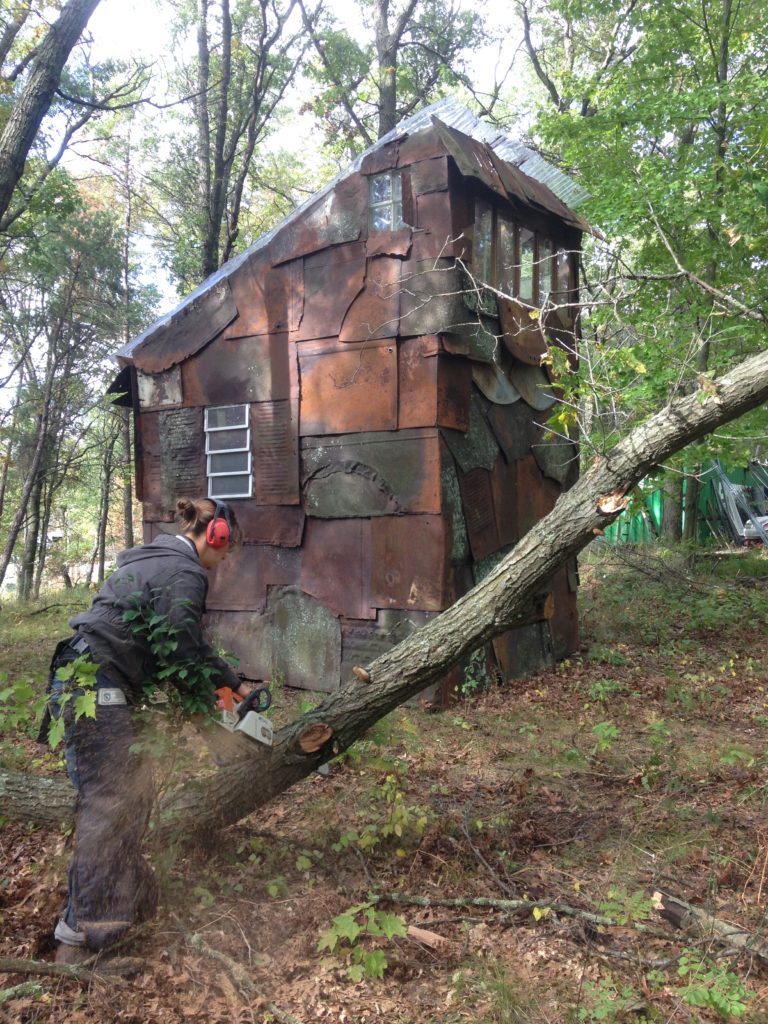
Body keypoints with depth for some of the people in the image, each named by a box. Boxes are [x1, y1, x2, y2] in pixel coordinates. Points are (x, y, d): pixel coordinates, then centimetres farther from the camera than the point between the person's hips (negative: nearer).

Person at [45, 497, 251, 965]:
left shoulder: (161, 559, 19)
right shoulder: (184, 572, -13)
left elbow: (189, 642, 24)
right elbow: (177, 654, -15)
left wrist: (236, 684, 23)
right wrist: (208, 699, 4)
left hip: (80, 681, 10)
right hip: (97, 688, -10)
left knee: (133, 789, 16)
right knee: (111, 807, -7)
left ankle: (126, 893, 27)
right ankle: (80, 936, -2)